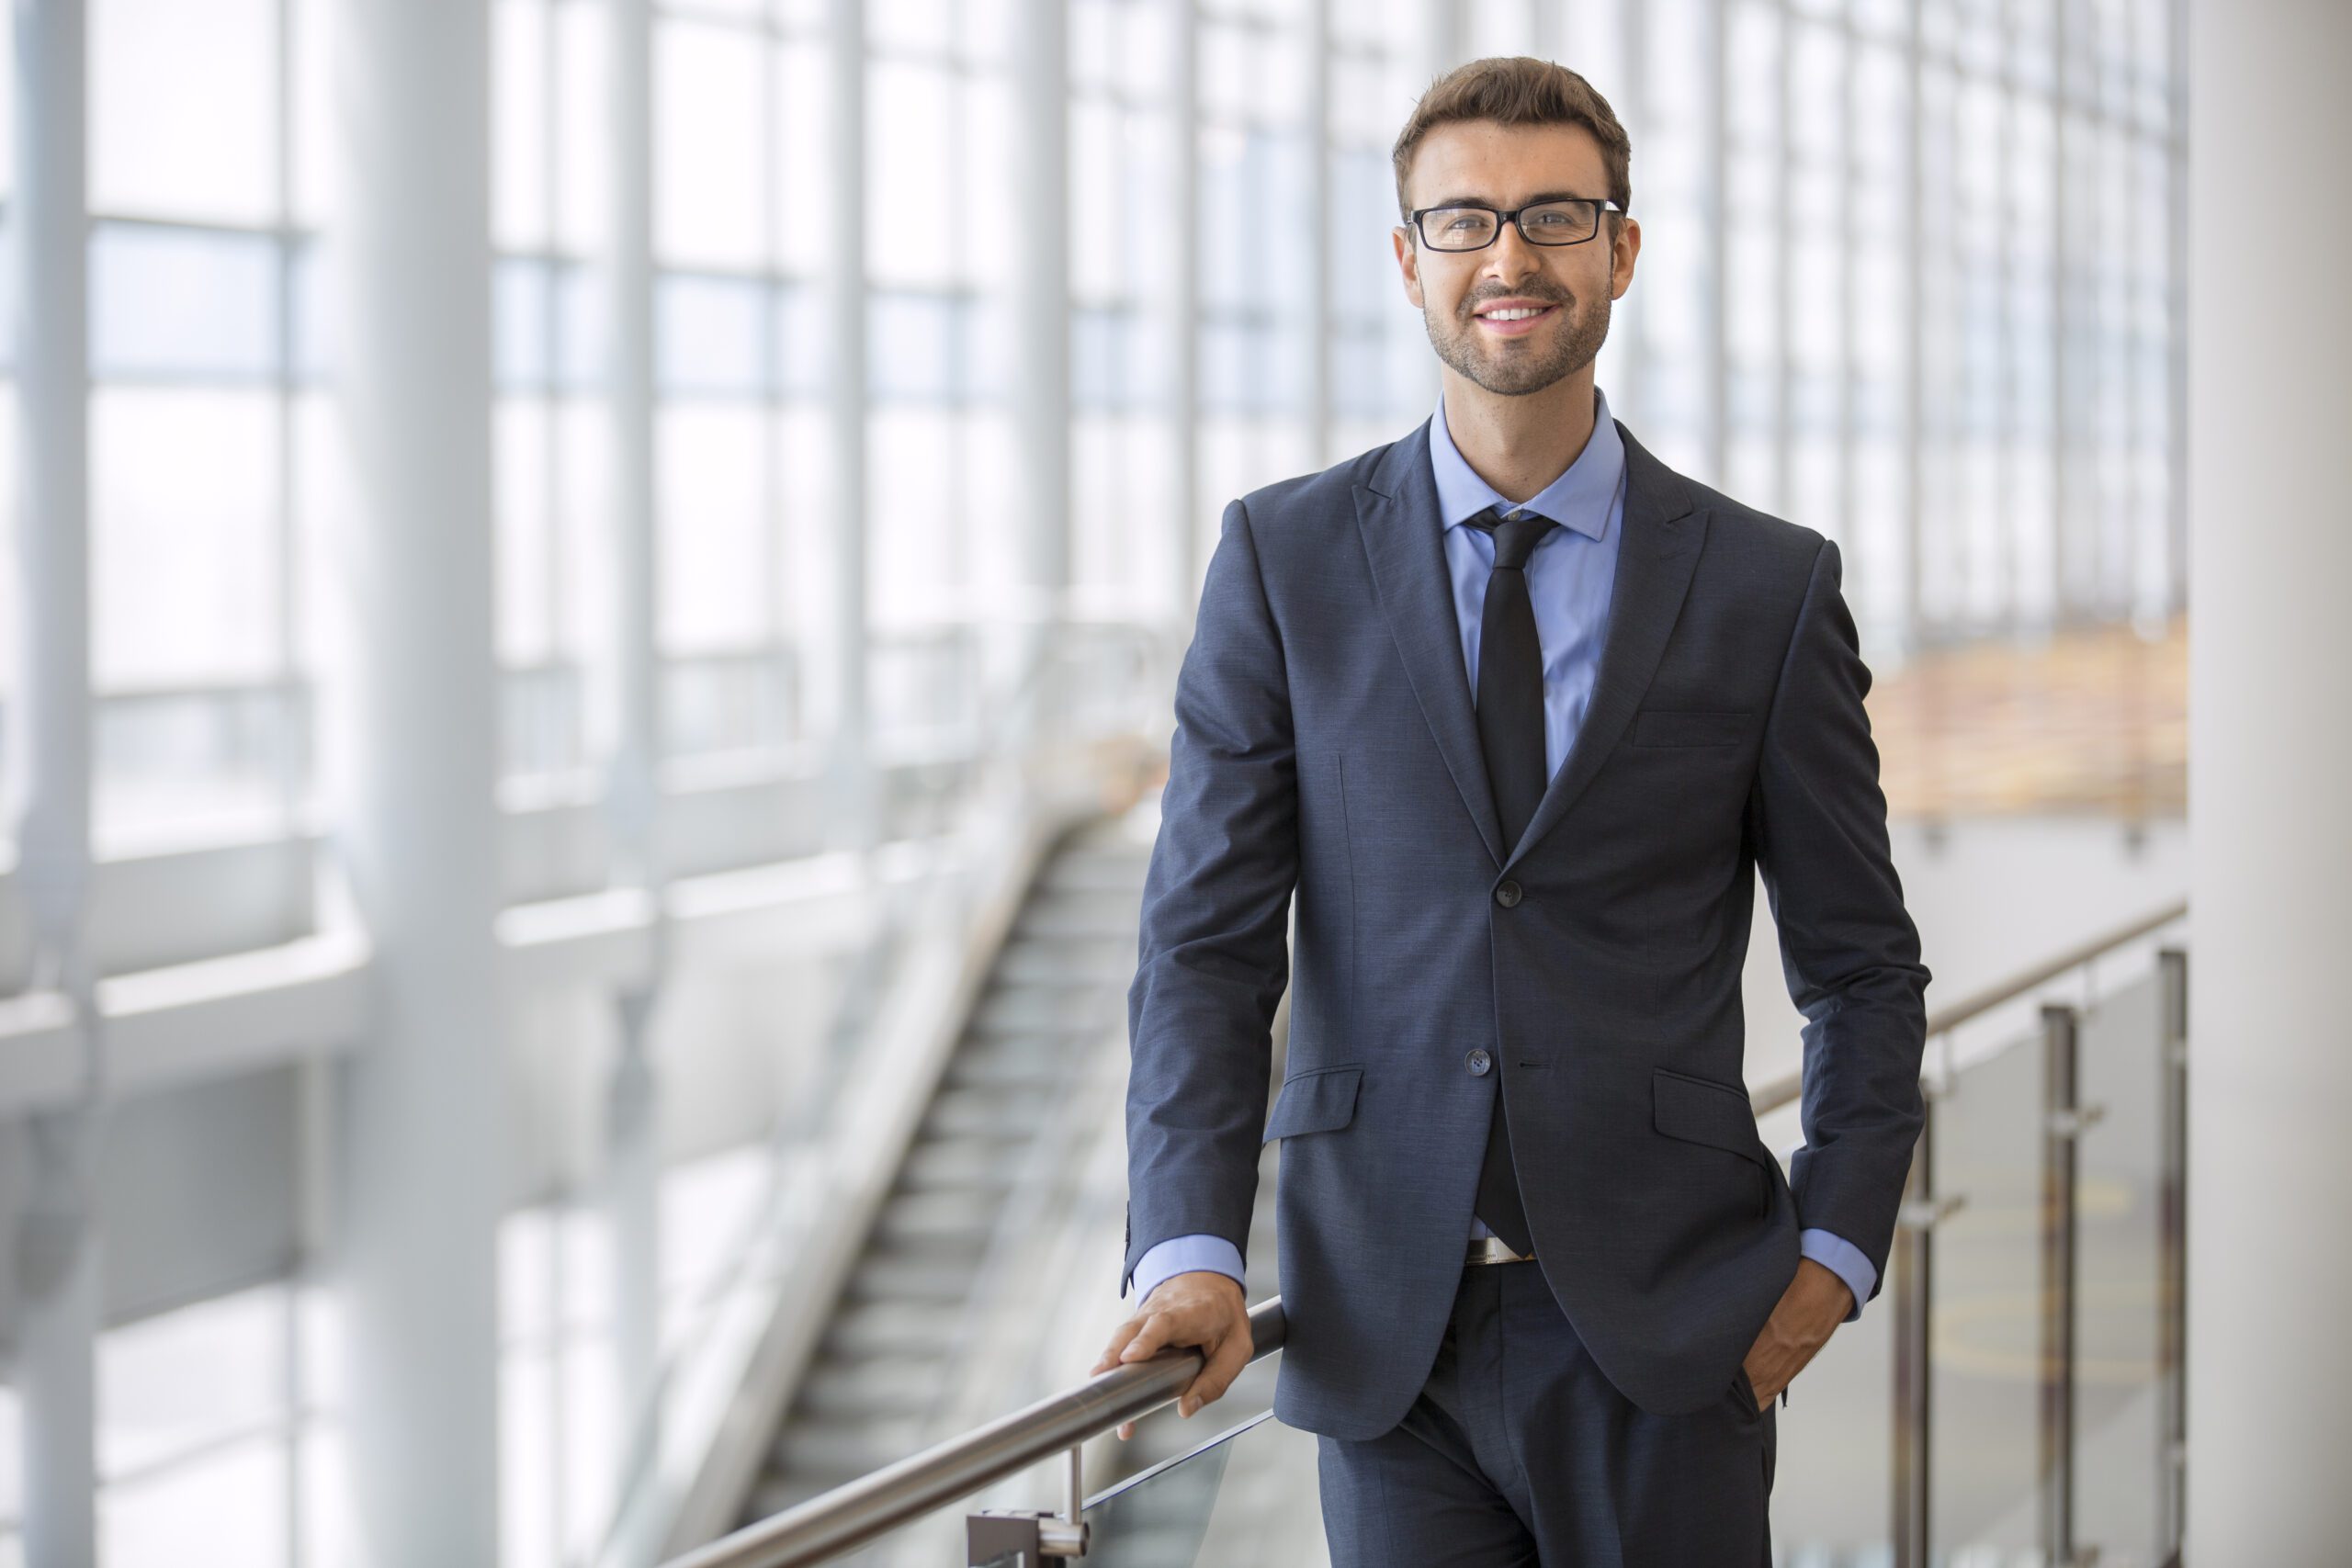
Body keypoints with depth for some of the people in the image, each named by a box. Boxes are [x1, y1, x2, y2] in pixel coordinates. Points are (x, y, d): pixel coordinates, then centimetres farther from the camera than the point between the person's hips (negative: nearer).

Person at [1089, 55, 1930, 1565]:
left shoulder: (1768, 586, 2)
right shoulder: (1284, 561, 3)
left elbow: (1862, 962, 9)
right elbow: (1207, 935, -1)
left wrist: (1833, 1246, -3)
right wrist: (1191, 1246, -12)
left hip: (1664, 1328, 0)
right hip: (1384, 1326, 0)